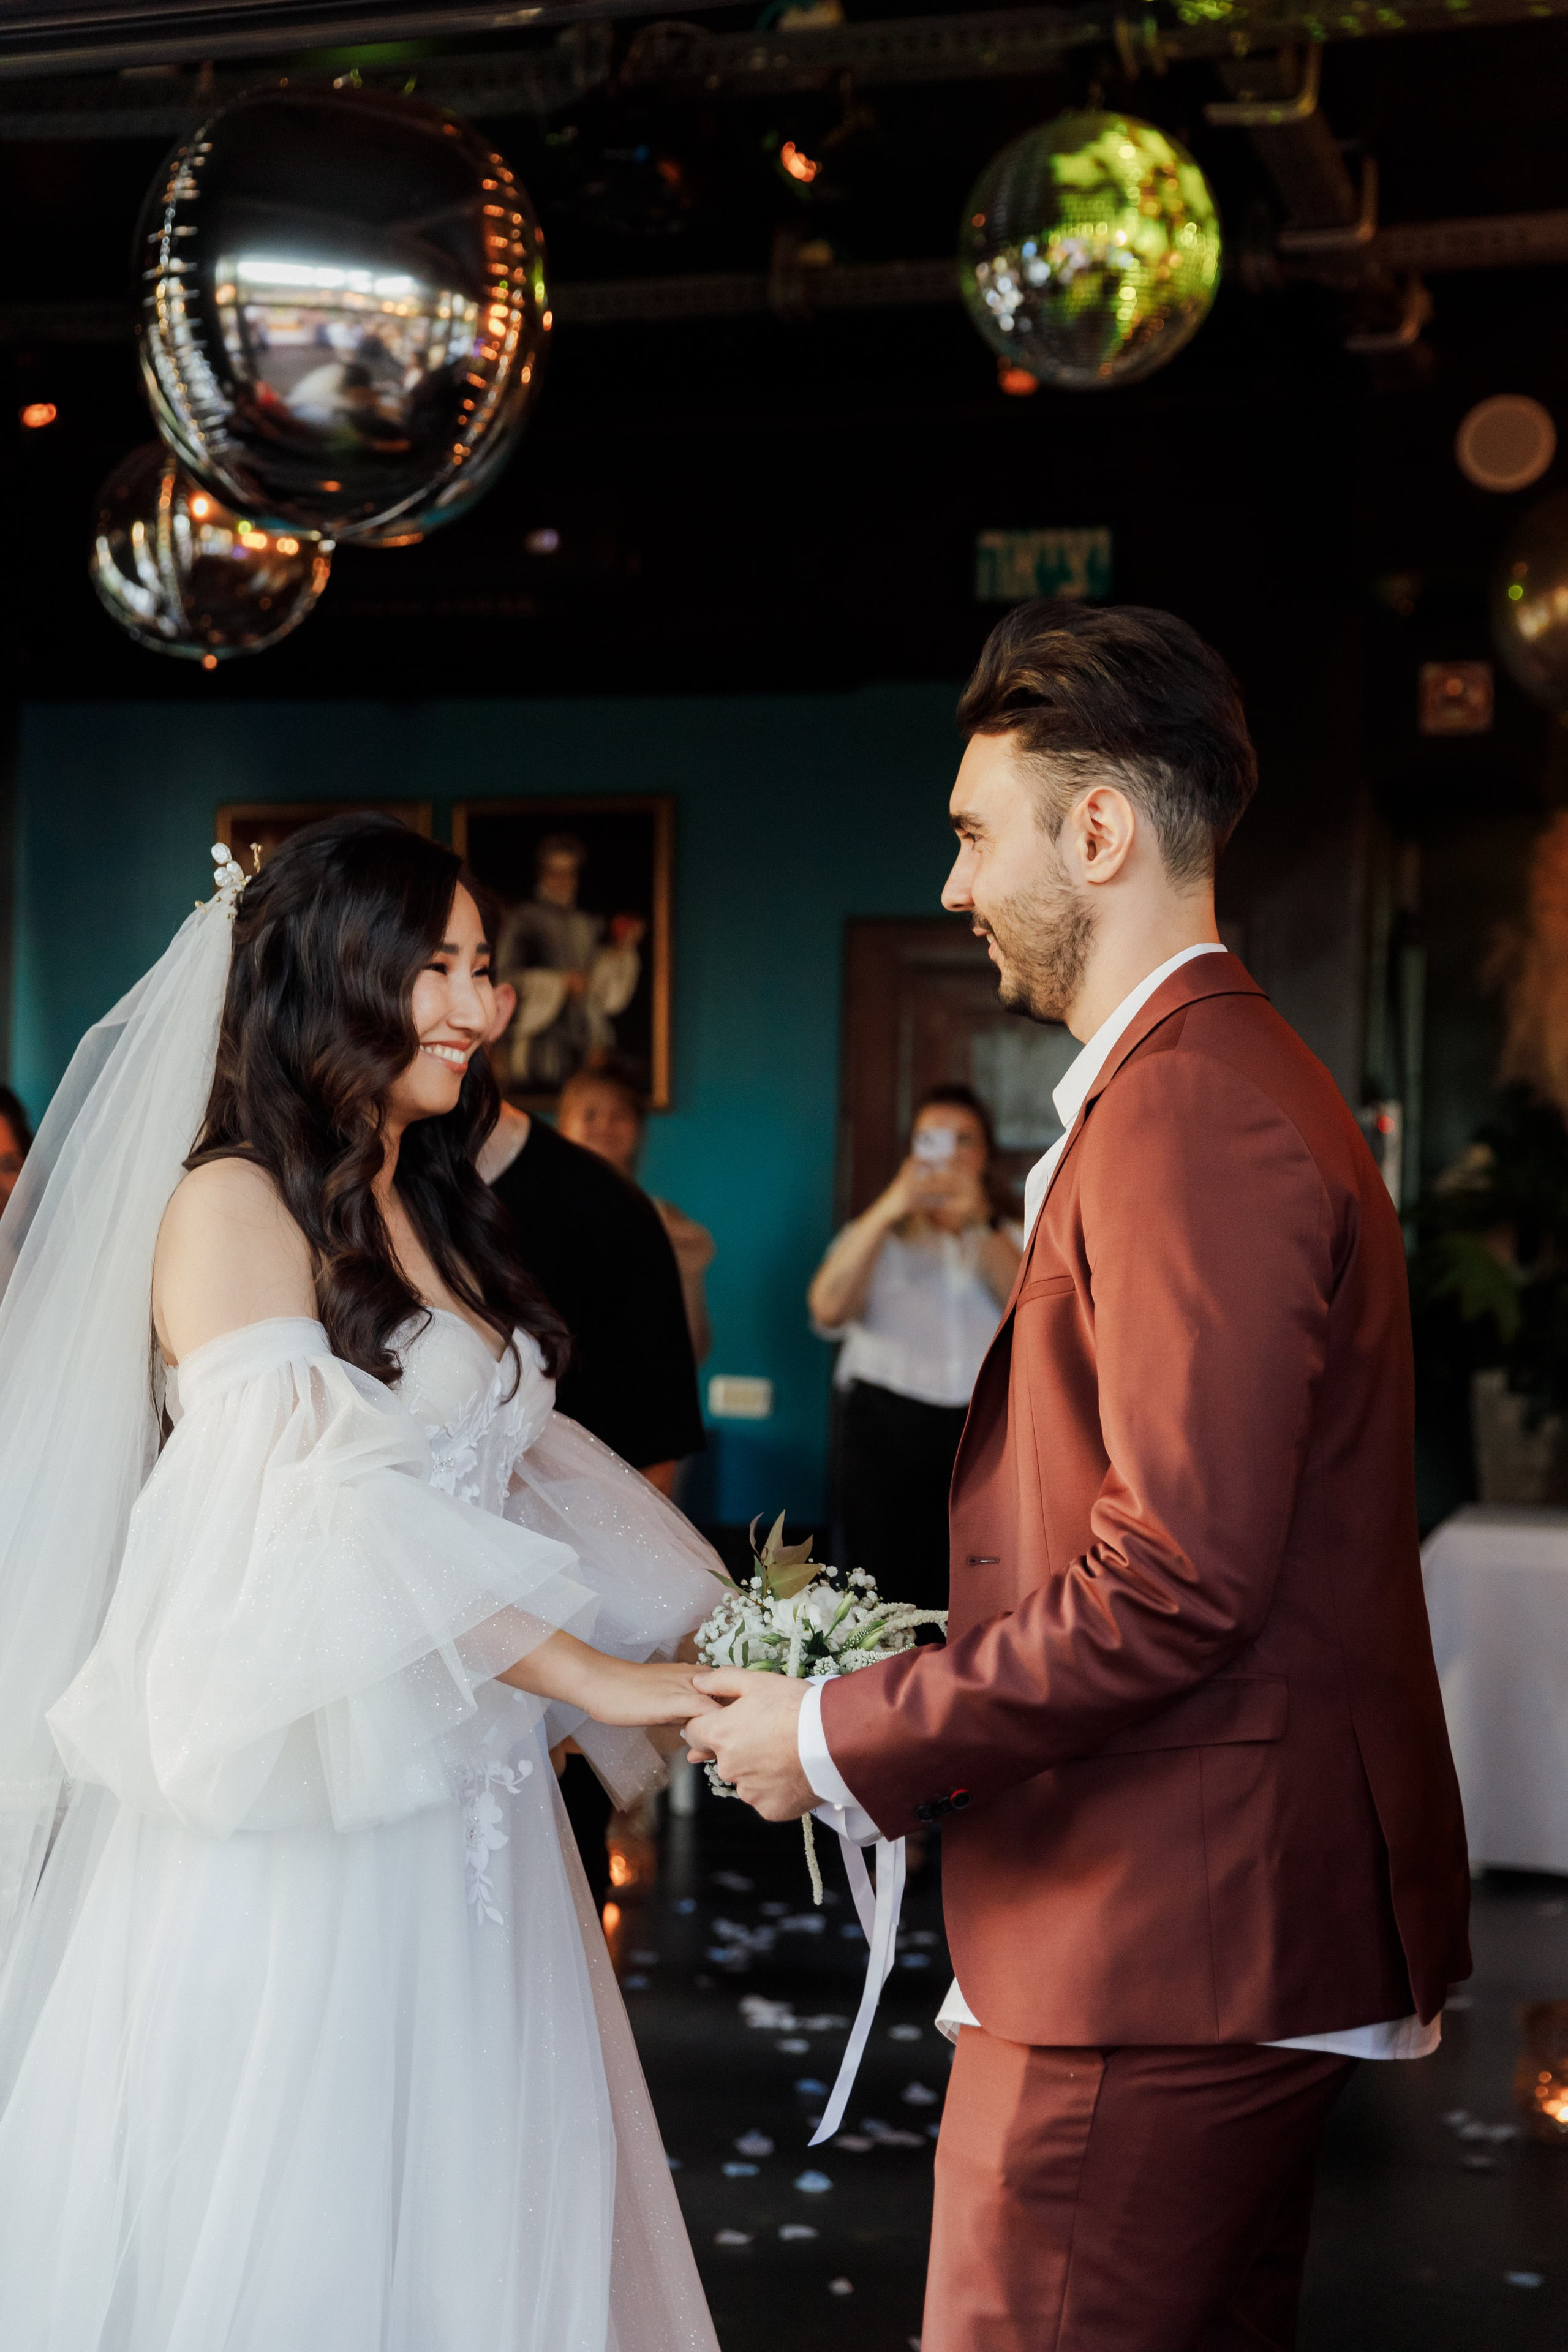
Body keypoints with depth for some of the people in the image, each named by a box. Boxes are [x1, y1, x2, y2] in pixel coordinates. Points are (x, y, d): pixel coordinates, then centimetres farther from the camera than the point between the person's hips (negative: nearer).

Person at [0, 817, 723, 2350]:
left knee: (468, 2203, 12)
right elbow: (312, 1509, -20)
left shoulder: (432, 1215, 15)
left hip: (463, 1815, 8)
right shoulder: (229, 1207, -9)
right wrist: (594, 1677, -21)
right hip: (300, 1829, -7)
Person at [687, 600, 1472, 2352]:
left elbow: (1174, 1585, -25)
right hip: (1249, 1928, 11)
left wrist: (844, 1741, -14)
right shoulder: (1231, 1079, 15)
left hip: (1158, 1947, -11)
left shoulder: (1187, 1112, -20)